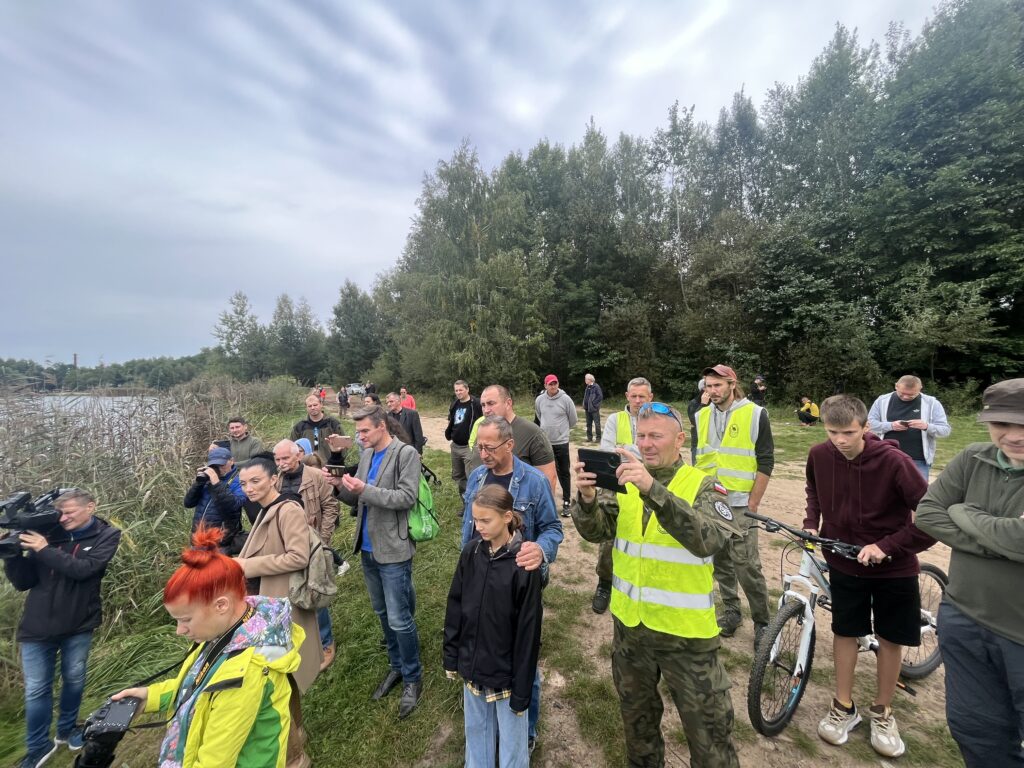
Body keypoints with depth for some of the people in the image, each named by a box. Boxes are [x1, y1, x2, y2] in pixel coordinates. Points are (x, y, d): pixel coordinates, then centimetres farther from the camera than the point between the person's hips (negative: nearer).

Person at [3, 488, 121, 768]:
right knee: (36, 689, 10)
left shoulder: (106, 535, -9)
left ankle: (67, 729, 39)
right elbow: (22, 582, -2)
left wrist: (45, 550, -22)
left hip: (79, 624, -1)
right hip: (38, 625, 1)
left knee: (74, 680, 16)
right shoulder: (49, 533, -7)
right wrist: (12, 554, -18)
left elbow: (83, 569, -23)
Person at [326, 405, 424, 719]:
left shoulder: (406, 454, -14)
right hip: (368, 548, 8)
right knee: (383, 613, 21)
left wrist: (365, 489, -27)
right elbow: (356, 499, 10)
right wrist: (340, 486, -10)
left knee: (399, 619, 2)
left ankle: (412, 678, 23)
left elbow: (407, 497, -22)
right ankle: (396, 666, 40)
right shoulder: (366, 455, 7)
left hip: (393, 550, -7)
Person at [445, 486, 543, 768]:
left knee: (511, 740, 15)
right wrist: (451, 657, 6)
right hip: (473, 666, 5)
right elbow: (454, 609, 2)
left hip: (506, 672, -4)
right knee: (475, 732, 25)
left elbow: (528, 631, -16)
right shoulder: (470, 554, -8)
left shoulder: (523, 565, -22)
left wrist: (522, 689, -11)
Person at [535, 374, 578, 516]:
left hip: (561, 442, -3)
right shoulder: (539, 400, -2)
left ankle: (566, 502, 14)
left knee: (563, 472, 5)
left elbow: (573, 420, 0)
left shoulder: (565, 399, -11)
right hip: (544, 441, 3)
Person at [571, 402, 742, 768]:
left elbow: (707, 540, -32)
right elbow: (596, 531, -12)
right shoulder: (626, 481, -3)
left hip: (685, 632, -3)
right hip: (629, 625, 4)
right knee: (637, 718, 26)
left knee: (709, 732, 14)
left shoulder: (703, 486, -13)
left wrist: (652, 489, -45)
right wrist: (587, 498, -34)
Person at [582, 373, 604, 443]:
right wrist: (584, 406, 10)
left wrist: (594, 403, -16)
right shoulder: (588, 387, 12)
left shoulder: (596, 387, -12)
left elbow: (600, 397, -17)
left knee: (597, 424, -1)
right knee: (588, 424, 12)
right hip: (588, 409, 8)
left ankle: (598, 438, 7)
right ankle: (589, 437, 21)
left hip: (594, 409, -8)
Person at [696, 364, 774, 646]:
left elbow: (765, 462, -6)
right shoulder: (701, 416, 7)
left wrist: (753, 503, -8)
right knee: (720, 561, 13)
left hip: (739, 503, -4)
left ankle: (762, 621, 17)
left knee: (746, 564, -3)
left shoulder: (755, 414, -6)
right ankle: (731, 611, 30)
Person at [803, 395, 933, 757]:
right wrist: (811, 523, -6)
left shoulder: (892, 460, -23)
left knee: (890, 638, 13)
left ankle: (882, 712, 35)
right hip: (844, 562, 2)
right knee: (845, 632, 12)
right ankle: (844, 707, 31)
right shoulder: (819, 455, -13)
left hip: (893, 565, -2)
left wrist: (886, 546, -21)